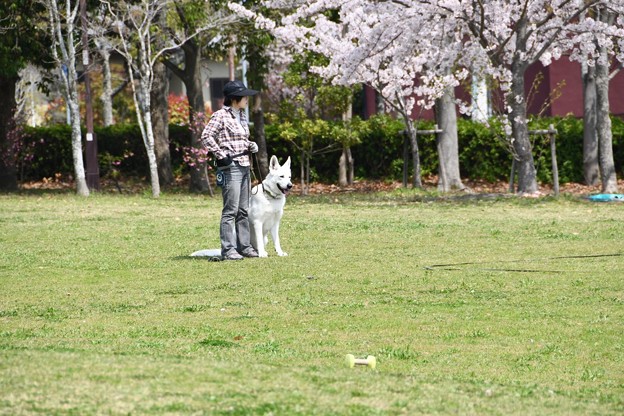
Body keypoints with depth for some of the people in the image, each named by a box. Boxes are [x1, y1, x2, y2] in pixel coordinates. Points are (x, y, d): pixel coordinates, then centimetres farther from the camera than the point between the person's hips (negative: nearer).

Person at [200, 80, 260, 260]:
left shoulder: (242, 115, 15)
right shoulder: (221, 115, -9)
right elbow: (206, 136, -17)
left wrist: (251, 146, 7)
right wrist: (220, 155, -18)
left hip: (244, 166, 9)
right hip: (230, 167, -9)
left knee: (243, 210, 12)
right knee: (230, 210, -9)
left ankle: (244, 246, 18)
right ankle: (228, 250, -7)